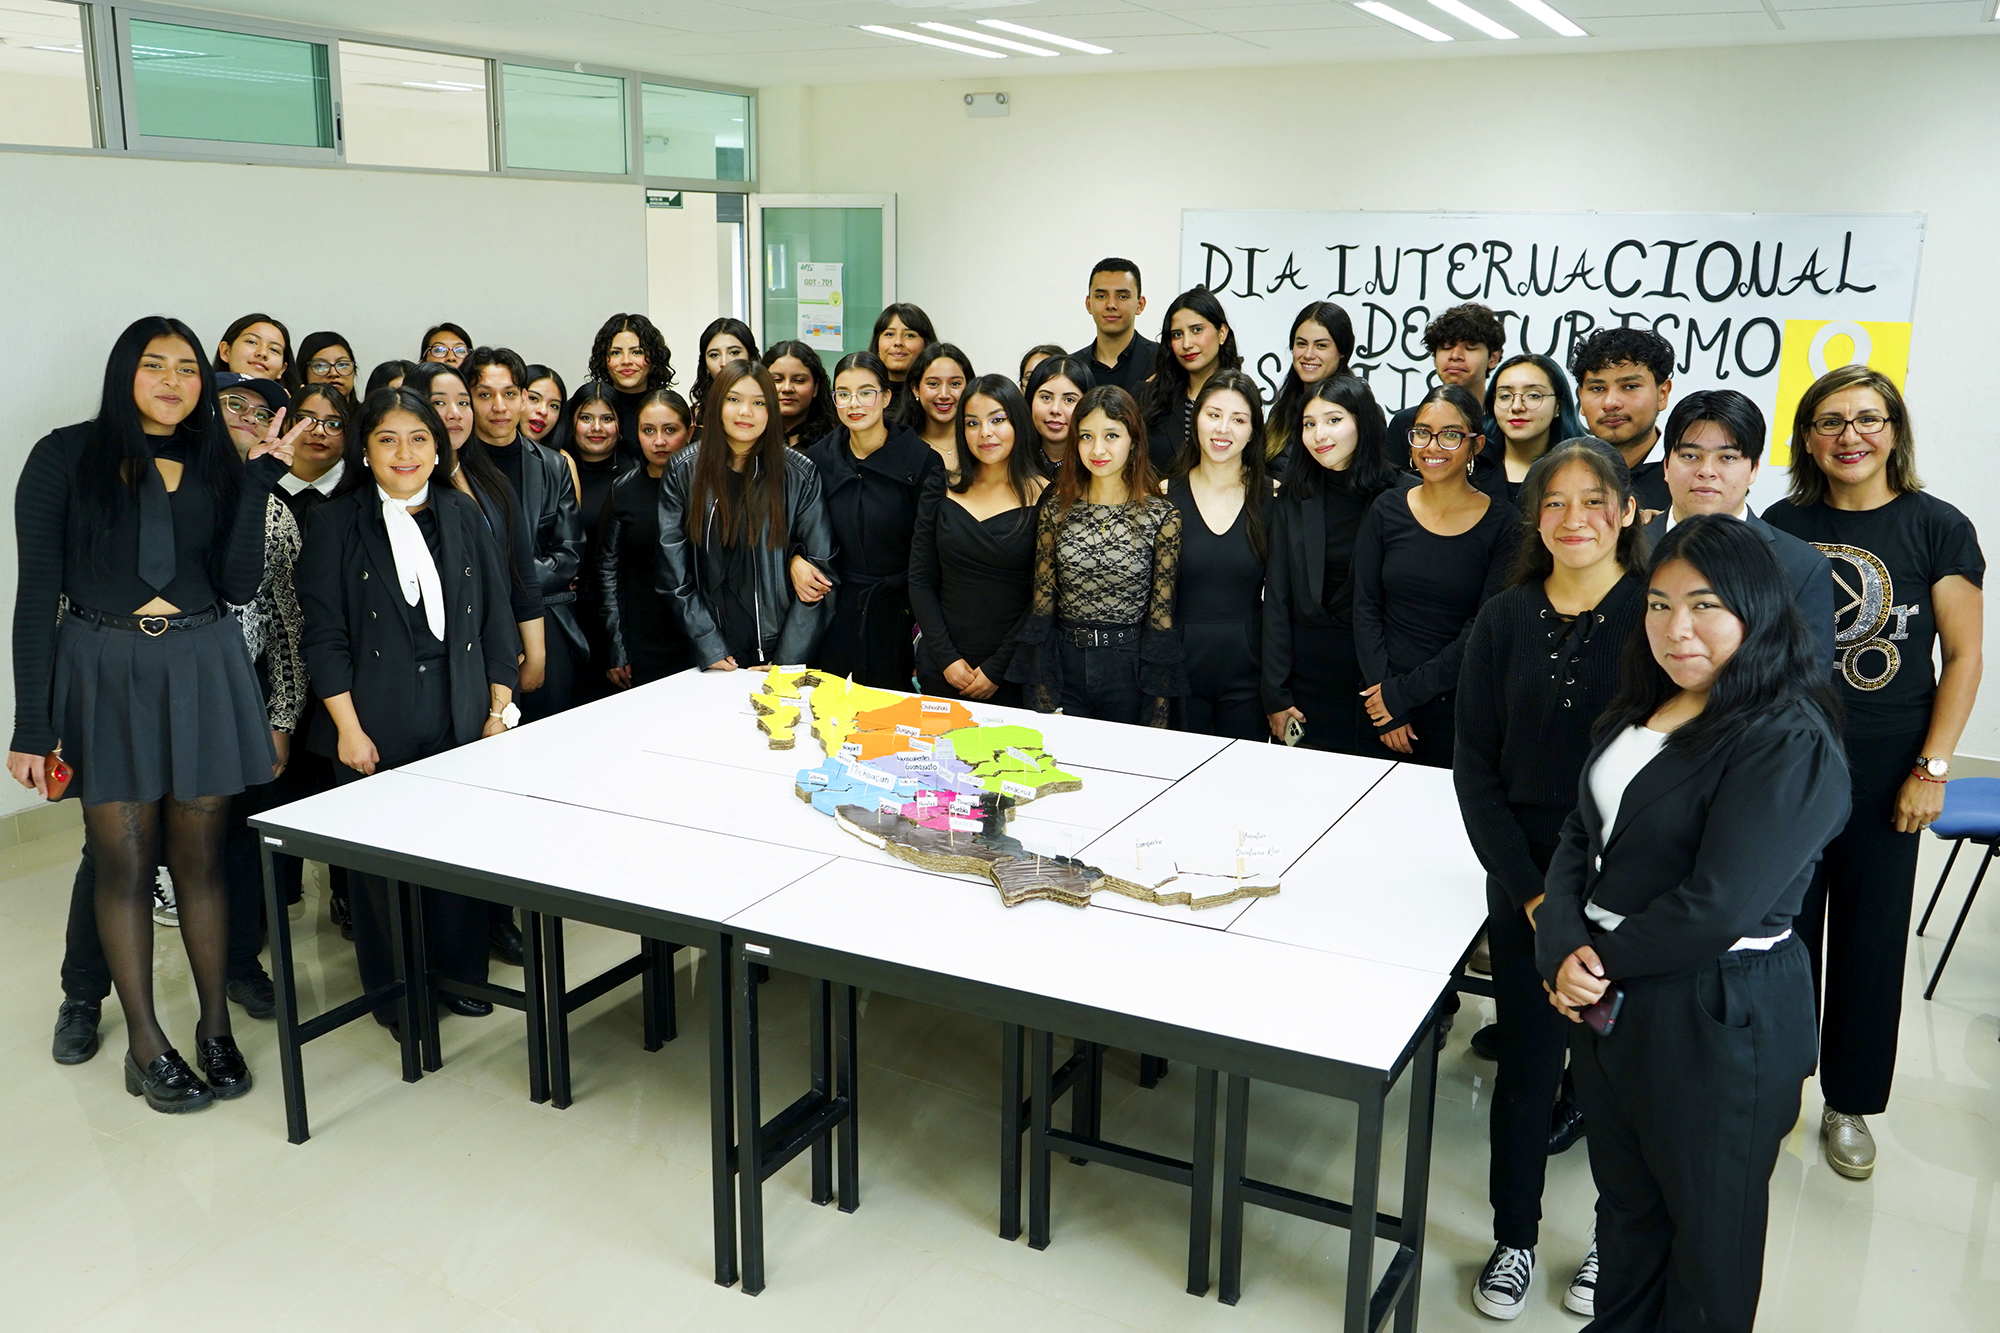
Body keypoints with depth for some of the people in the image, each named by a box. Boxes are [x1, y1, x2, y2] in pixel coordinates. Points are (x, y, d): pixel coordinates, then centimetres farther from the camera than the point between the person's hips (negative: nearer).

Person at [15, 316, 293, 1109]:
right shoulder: (68, 456, -2)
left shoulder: (216, 465, 8)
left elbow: (239, 584, -3)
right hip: (103, 672, -2)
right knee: (123, 861, 2)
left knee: (201, 857, 8)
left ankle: (215, 1029, 19)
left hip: (203, 670, 3)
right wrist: (32, 725, -8)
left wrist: (258, 479, -8)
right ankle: (146, 1047, 14)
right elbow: (37, 592, -4)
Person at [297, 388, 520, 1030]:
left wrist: (500, 707, 5)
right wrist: (348, 728, -9)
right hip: (377, 726, -2)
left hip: (462, 717, 3)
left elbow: (495, 617, 9)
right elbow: (324, 635, -4)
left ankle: (459, 973, 25)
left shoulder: (463, 515, 7)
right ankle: (397, 994, 21)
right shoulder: (336, 524, -2)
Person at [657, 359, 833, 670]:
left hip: (779, 645, -1)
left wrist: (787, 659, -10)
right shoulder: (683, 470, -2)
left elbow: (818, 565, -5)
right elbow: (673, 568, -3)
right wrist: (708, 646, -10)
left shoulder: (800, 474, -5)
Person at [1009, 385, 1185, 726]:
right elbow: (1041, 605, 3)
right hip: (1064, 668, 2)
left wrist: (1158, 719, -6)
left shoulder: (1162, 516, -5)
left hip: (1131, 671, -2)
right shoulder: (1055, 510, 2)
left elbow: (1162, 615, -4)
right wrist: (1044, 704, -2)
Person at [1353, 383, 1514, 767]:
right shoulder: (1387, 510, 1)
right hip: (1382, 707, 2)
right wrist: (1384, 699, -9)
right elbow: (1366, 609, -1)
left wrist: (1404, 692, -12)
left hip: (1462, 707, -2)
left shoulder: (1501, 524, -6)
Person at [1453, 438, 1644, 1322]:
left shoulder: (1660, 616, -7)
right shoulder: (1504, 621, 1)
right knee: (1526, 1065, 10)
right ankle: (1514, 1239, 29)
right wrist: (1530, 889, -7)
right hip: (1526, 880, 2)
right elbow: (1475, 765, 1)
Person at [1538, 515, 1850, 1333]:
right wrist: (1563, 946, -11)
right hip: (1607, 1002, 8)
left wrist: (1602, 958, -11)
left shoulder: (1789, 744, -19)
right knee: (1625, 1201, 24)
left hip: (1717, 1019, -8)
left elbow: (1717, 907, -24)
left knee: (1707, 1224, 14)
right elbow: (1582, 834, 6)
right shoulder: (1644, 707, 8)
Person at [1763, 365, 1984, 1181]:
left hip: (1885, 768, -2)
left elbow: (1963, 657, -3)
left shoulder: (1937, 527, -4)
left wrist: (1932, 768, -9)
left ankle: (1849, 1105, 24)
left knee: (1870, 936, 8)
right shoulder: (1782, 525, 3)